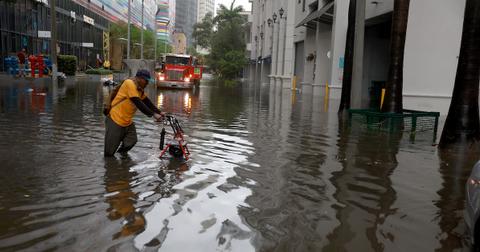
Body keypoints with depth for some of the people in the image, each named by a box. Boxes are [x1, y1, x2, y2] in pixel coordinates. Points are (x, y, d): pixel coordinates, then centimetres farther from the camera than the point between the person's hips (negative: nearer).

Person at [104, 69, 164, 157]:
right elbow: (139, 104, -25)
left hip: (127, 121, 9)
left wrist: (159, 112, -1)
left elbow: (147, 102, 11)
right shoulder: (130, 84, -19)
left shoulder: (139, 88, 10)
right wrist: (153, 114, -25)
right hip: (115, 119, -9)